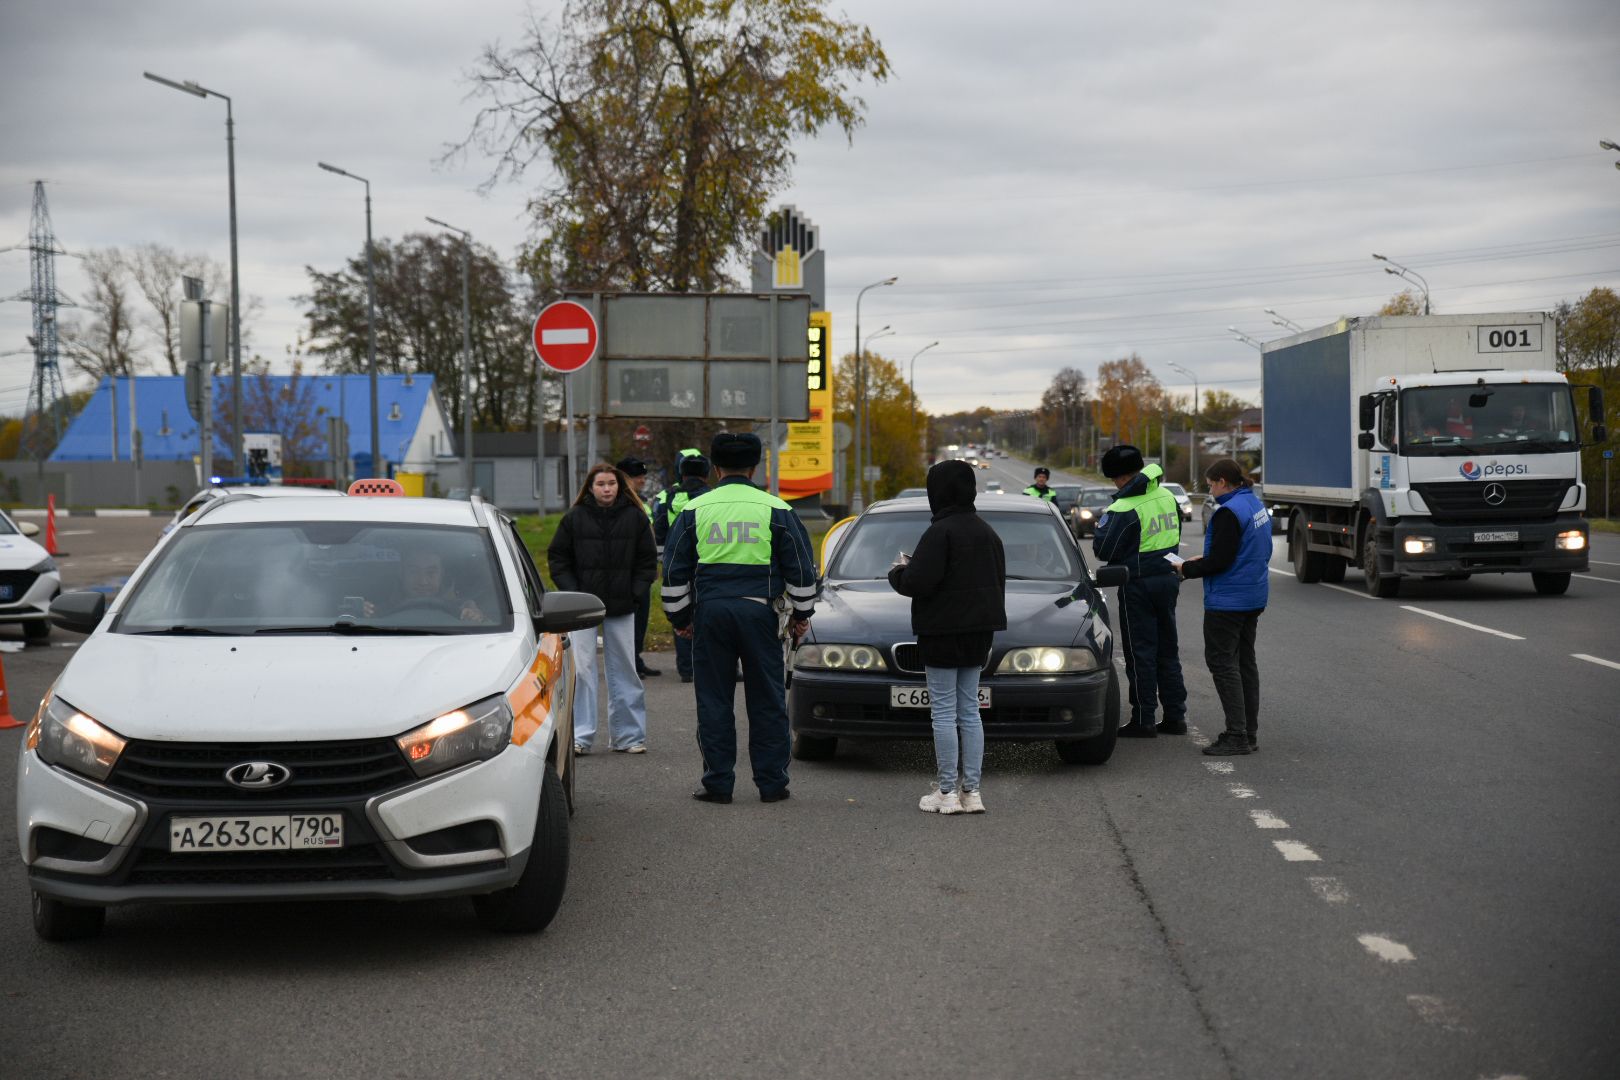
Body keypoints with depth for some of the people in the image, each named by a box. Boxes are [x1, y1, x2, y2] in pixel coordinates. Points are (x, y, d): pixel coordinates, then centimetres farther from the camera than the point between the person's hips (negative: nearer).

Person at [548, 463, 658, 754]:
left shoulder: (635, 517, 3)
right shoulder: (574, 517, 0)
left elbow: (647, 561, 8)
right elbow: (557, 557, 5)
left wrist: (635, 592, -3)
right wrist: (572, 592, -4)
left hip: (621, 608, 1)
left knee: (624, 670, 7)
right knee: (582, 669, -5)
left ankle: (628, 735, 15)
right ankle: (580, 736, -1)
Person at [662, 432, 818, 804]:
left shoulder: (694, 511, 5)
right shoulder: (776, 510, 3)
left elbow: (675, 571, 9)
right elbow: (801, 567, 7)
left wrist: (680, 617, 19)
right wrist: (801, 614, 18)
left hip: (710, 610, 0)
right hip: (759, 612, 0)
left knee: (714, 701, 6)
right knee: (767, 701, 7)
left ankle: (718, 783, 7)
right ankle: (772, 783, 9)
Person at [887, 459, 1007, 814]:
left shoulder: (940, 532, -16)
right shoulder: (986, 531, 11)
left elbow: (918, 582, -21)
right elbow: (998, 580, 18)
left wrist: (898, 572, -1)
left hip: (943, 632, -8)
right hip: (978, 629, 8)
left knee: (944, 712, -2)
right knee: (969, 710, 11)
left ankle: (947, 793, 0)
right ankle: (971, 791, 11)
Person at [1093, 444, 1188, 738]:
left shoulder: (1124, 510, -21)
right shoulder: (1167, 496, 4)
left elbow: (1103, 550, -17)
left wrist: (1102, 524, 1)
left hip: (1138, 585, -7)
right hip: (1168, 579, 7)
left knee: (1140, 652, 0)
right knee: (1167, 650, 15)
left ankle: (1143, 720, 3)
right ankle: (1175, 716, 19)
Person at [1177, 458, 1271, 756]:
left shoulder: (1229, 512, -20)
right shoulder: (1256, 505, 11)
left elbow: (1219, 561, -22)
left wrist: (1187, 569, -7)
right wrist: (1202, 559, 16)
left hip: (1227, 601, -10)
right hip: (1253, 598, 10)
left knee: (1222, 663, -5)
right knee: (1245, 662, 14)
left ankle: (1237, 736, -7)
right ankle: (1250, 733, 19)